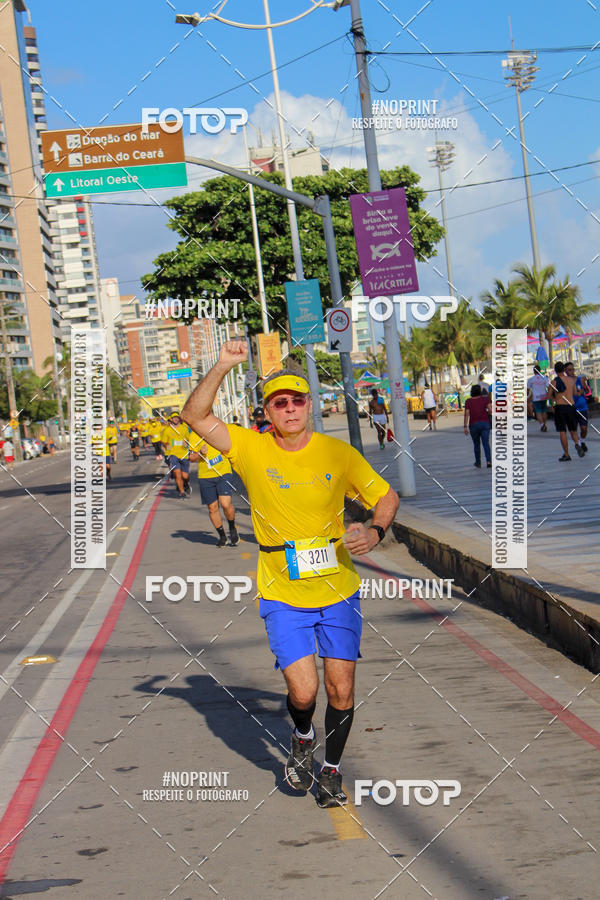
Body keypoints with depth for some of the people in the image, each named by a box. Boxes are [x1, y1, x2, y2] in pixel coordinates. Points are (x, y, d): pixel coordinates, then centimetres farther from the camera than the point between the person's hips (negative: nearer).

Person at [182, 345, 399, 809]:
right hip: (282, 595, -1)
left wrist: (374, 532, -16)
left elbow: (387, 496, 4)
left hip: (339, 591, 1)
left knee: (341, 691, 2)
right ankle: (303, 739, 27)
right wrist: (223, 366, -22)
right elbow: (195, 416, -11)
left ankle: (332, 769, 27)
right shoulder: (251, 448, -5)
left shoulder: (339, 453, -4)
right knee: (304, 691, -9)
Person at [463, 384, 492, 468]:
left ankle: (478, 463, 25)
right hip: (485, 423, -1)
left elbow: (467, 414, -5)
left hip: (473, 424, 1)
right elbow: (490, 409, -10)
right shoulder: (485, 398, 2)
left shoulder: (468, 401, 2)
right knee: (486, 443, -7)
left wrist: (465, 427, -6)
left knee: (476, 444, 16)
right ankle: (488, 461, -26)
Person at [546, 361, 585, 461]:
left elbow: (548, 396, -2)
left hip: (560, 407, -3)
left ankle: (566, 455, 1)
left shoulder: (553, 382, -5)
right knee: (573, 430, 15)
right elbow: (575, 393, 16)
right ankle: (577, 444, -16)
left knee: (562, 432, 2)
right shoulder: (571, 379, 5)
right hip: (571, 407, 3)